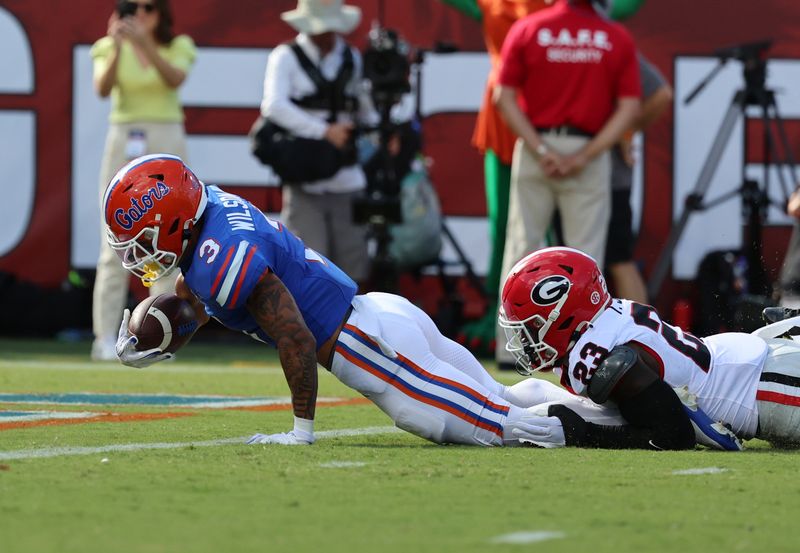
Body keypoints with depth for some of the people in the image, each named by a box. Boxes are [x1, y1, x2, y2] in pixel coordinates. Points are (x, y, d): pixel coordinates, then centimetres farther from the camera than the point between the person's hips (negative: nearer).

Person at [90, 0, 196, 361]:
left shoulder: (178, 47, 4)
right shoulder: (109, 48, 4)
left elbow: (176, 78, -17)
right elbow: (103, 88, -13)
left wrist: (145, 45, -31)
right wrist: (118, 49, -29)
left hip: (167, 141, 1)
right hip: (123, 141, 0)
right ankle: (105, 337, -8)